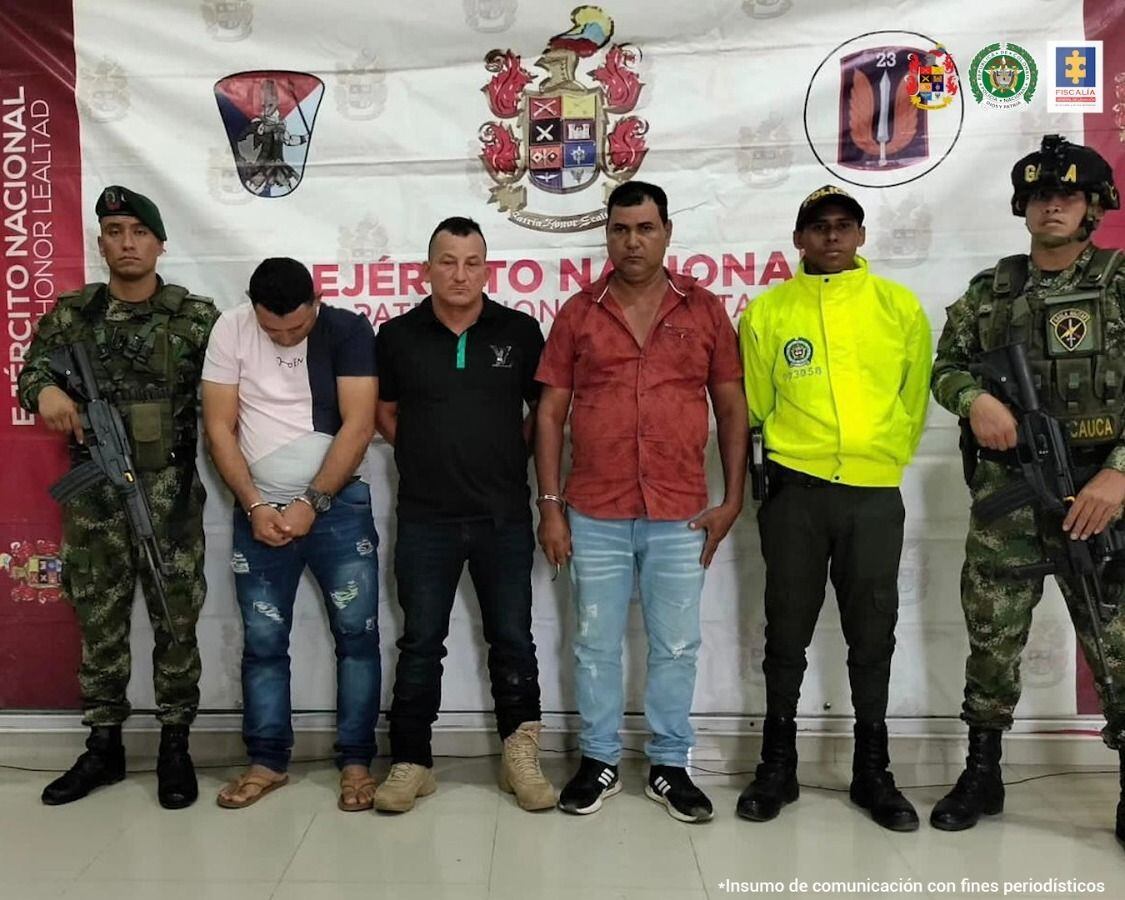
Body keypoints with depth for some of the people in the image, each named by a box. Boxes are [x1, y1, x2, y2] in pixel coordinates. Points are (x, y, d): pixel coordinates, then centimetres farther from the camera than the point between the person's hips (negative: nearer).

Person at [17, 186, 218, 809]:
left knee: (175, 622, 4)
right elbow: (30, 372, 12)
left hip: (170, 494, -3)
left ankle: (174, 746, 18)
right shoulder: (71, 313, 7)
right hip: (92, 495, 3)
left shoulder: (195, 315, -1)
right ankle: (103, 746, 25)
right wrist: (45, 391, -11)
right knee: (98, 622, 11)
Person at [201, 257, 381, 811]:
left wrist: (311, 504, -15)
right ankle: (267, 760, 21)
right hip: (260, 511, 2)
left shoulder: (348, 330, -9)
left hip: (338, 505, -1)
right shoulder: (230, 330, -3)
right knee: (262, 640, 7)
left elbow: (358, 427, -13)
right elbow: (218, 427, -3)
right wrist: (255, 506, -10)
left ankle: (356, 760, 12)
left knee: (357, 633, -1)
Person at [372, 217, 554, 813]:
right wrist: (426, 458, 5)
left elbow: (543, 408, 11)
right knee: (420, 643, 8)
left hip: (505, 516, 0)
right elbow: (384, 412, 14)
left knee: (512, 640, 8)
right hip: (425, 518, 0)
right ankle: (411, 763, 21)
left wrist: (510, 454, 2)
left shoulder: (519, 331, 1)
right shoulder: (398, 336, 3)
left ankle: (521, 758, 24)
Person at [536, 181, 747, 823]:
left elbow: (732, 410, 6)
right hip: (594, 515, 0)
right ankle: (600, 761, 27)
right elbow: (551, 414, 4)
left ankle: (670, 765, 26)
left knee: (676, 647, 10)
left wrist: (732, 500, 0)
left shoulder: (705, 310, 3)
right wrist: (550, 505, -2)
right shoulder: (577, 314, 3)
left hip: (680, 516, 0)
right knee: (596, 645, 11)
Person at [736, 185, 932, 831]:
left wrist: (885, 458, 10)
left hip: (875, 493, 1)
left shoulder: (900, 306, 5)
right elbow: (755, 403, 8)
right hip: (794, 491, -1)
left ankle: (873, 770, 24)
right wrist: (774, 467, 8)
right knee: (788, 630, 7)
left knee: (873, 633, 8)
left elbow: (915, 397, 11)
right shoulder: (767, 311, 3)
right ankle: (778, 765, 21)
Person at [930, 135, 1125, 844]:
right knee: (992, 639, 10)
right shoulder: (990, 291, 10)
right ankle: (982, 774, 25)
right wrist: (973, 398, -11)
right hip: (1005, 495, 3)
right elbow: (947, 365, 12)